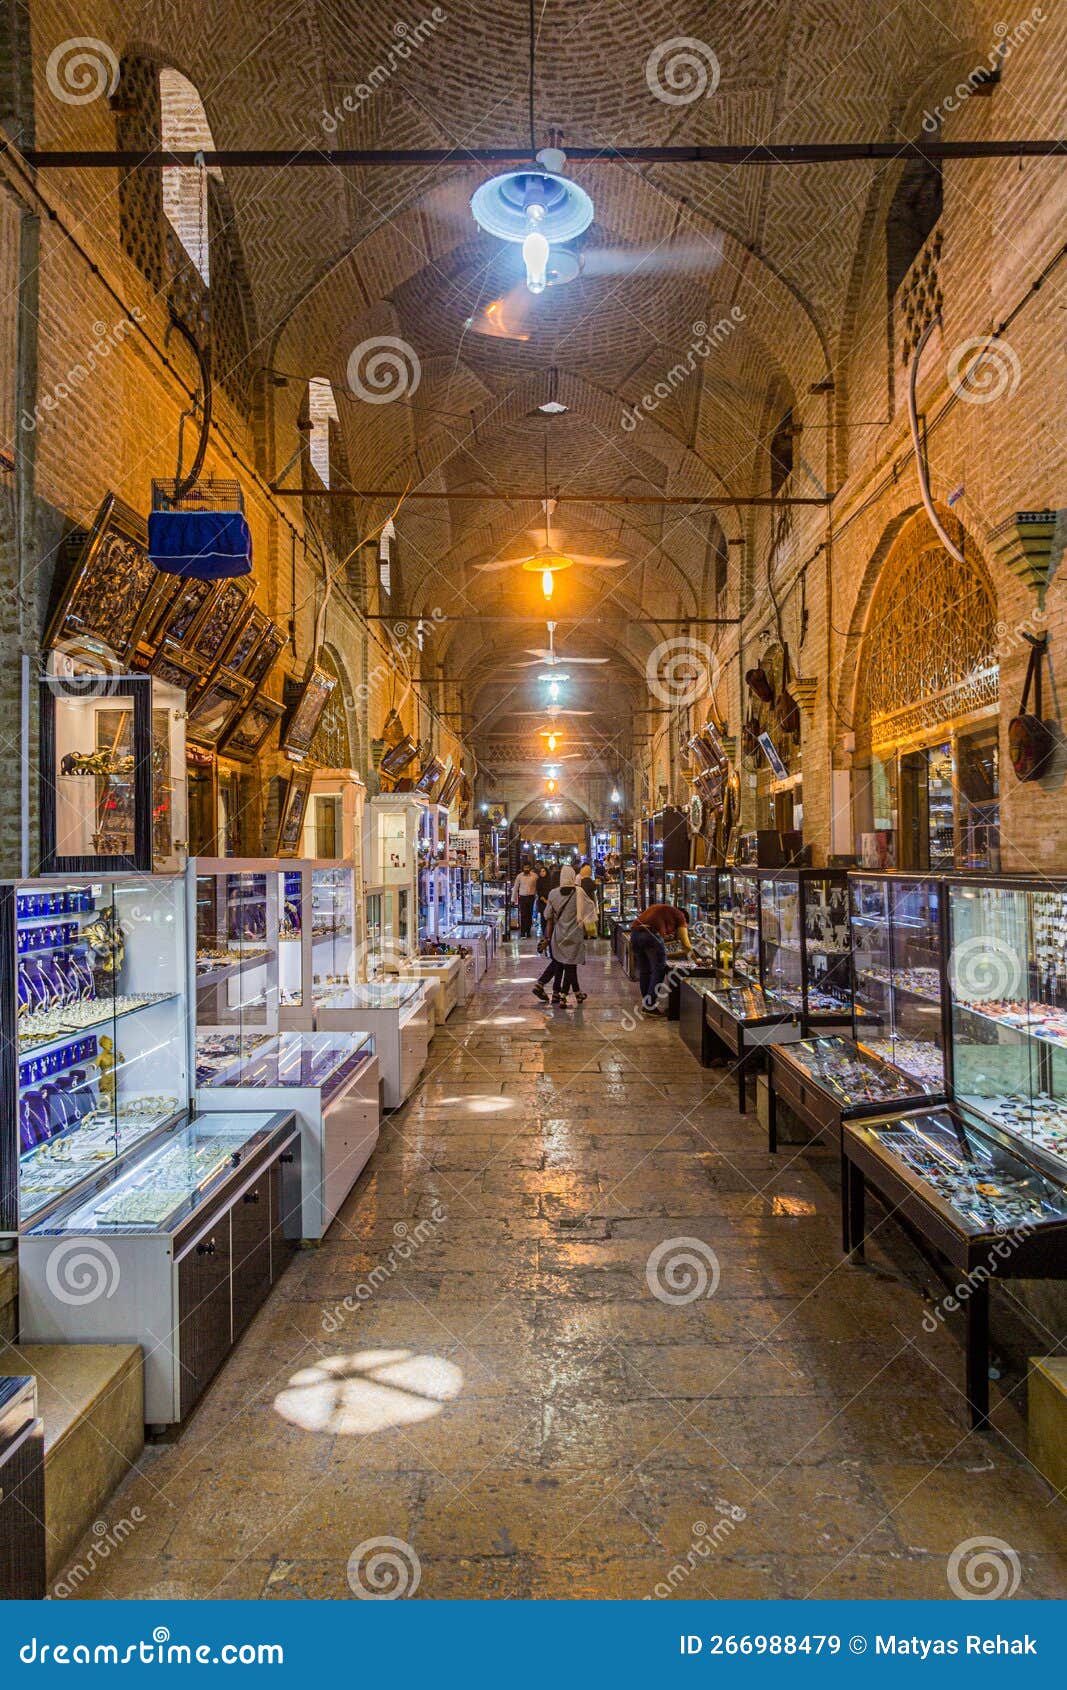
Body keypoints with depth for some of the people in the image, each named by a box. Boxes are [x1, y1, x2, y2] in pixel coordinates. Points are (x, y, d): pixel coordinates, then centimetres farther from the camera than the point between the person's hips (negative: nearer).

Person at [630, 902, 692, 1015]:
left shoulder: (659, 909, 35)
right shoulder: (679, 915, 16)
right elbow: (685, 944, 13)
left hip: (634, 932, 7)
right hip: (651, 934, -7)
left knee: (644, 971, 18)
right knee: (659, 971, 6)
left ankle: (645, 1004, 25)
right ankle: (650, 1006, 5)